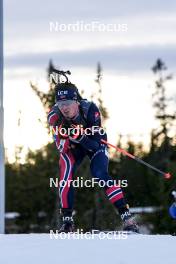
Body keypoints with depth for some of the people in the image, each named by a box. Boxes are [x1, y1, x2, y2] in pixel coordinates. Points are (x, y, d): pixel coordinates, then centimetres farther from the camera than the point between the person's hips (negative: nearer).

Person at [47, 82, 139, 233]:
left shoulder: (90, 110, -36)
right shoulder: (55, 116, -28)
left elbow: (95, 144, -33)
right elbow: (61, 148, -22)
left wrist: (80, 136, -49)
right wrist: (64, 139, -43)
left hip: (94, 143, -2)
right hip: (71, 146, 2)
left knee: (100, 175, -22)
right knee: (65, 179, -18)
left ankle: (126, 216, -22)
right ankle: (67, 221, -4)